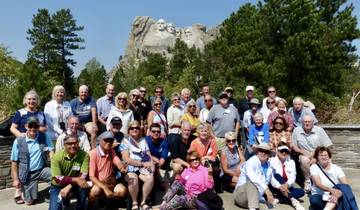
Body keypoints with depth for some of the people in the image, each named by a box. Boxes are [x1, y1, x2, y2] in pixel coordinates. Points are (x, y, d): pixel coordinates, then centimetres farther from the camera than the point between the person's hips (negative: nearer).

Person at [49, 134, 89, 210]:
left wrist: (68, 187, -31)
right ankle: (63, 199, 21)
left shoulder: (84, 155, -19)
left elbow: (83, 176, -20)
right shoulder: (57, 156, -20)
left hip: (74, 184, 0)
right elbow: (57, 179, -23)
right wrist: (75, 179, -36)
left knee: (83, 187, -29)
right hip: (58, 186, 0)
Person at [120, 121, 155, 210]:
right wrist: (143, 163, -14)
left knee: (151, 178, -27)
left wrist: (151, 165, -10)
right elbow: (127, 159, -8)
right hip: (129, 168, -3)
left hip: (143, 168, 4)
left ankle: (143, 202, -6)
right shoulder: (125, 141, 3)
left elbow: (149, 156, 11)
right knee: (134, 180, -34)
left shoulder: (143, 140, 17)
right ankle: (134, 202, -8)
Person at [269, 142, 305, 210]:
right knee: (277, 175, -32)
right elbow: (271, 177, -15)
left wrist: (287, 185, -27)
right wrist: (280, 187, -30)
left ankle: (278, 198, -28)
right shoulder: (272, 160, -3)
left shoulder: (291, 162, 11)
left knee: (301, 191, -20)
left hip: (287, 188, 4)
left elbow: (293, 176, -5)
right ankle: (292, 200, -33)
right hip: (275, 188, -4)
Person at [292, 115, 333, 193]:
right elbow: (294, 146, 6)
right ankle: (307, 180, -12)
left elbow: (327, 147, -3)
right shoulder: (297, 130, 2)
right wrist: (303, 152, -14)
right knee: (305, 160, -35)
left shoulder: (319, 130, 0)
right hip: (304, 155, 0)